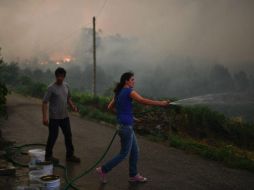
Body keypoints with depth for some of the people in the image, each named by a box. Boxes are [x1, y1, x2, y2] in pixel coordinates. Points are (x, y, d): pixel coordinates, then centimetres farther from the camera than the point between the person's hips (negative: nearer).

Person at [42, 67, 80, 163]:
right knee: (53, 137, 4)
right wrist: (44, 117, -23)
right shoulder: (51, 88, -15)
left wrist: (72, 106, -1)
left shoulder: (66, 85, 5)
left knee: (68, 135, 10)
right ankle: (48, 156, 21)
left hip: (65, 116, 6)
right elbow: (45, 102, -16)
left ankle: (70, 155, 22)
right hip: (54, 117, -6)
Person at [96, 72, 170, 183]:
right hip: (126, 126, -9)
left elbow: (110, 107, 20)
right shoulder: (128, 91, -13)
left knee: (135, 151, 15)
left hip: (123, 125, 9)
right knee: (124, 153, 3)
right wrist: (161, 103, -21)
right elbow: (143, 101, -24)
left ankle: (133, 175, 23)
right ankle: (103, 170, 10)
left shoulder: (118, 93, 13)